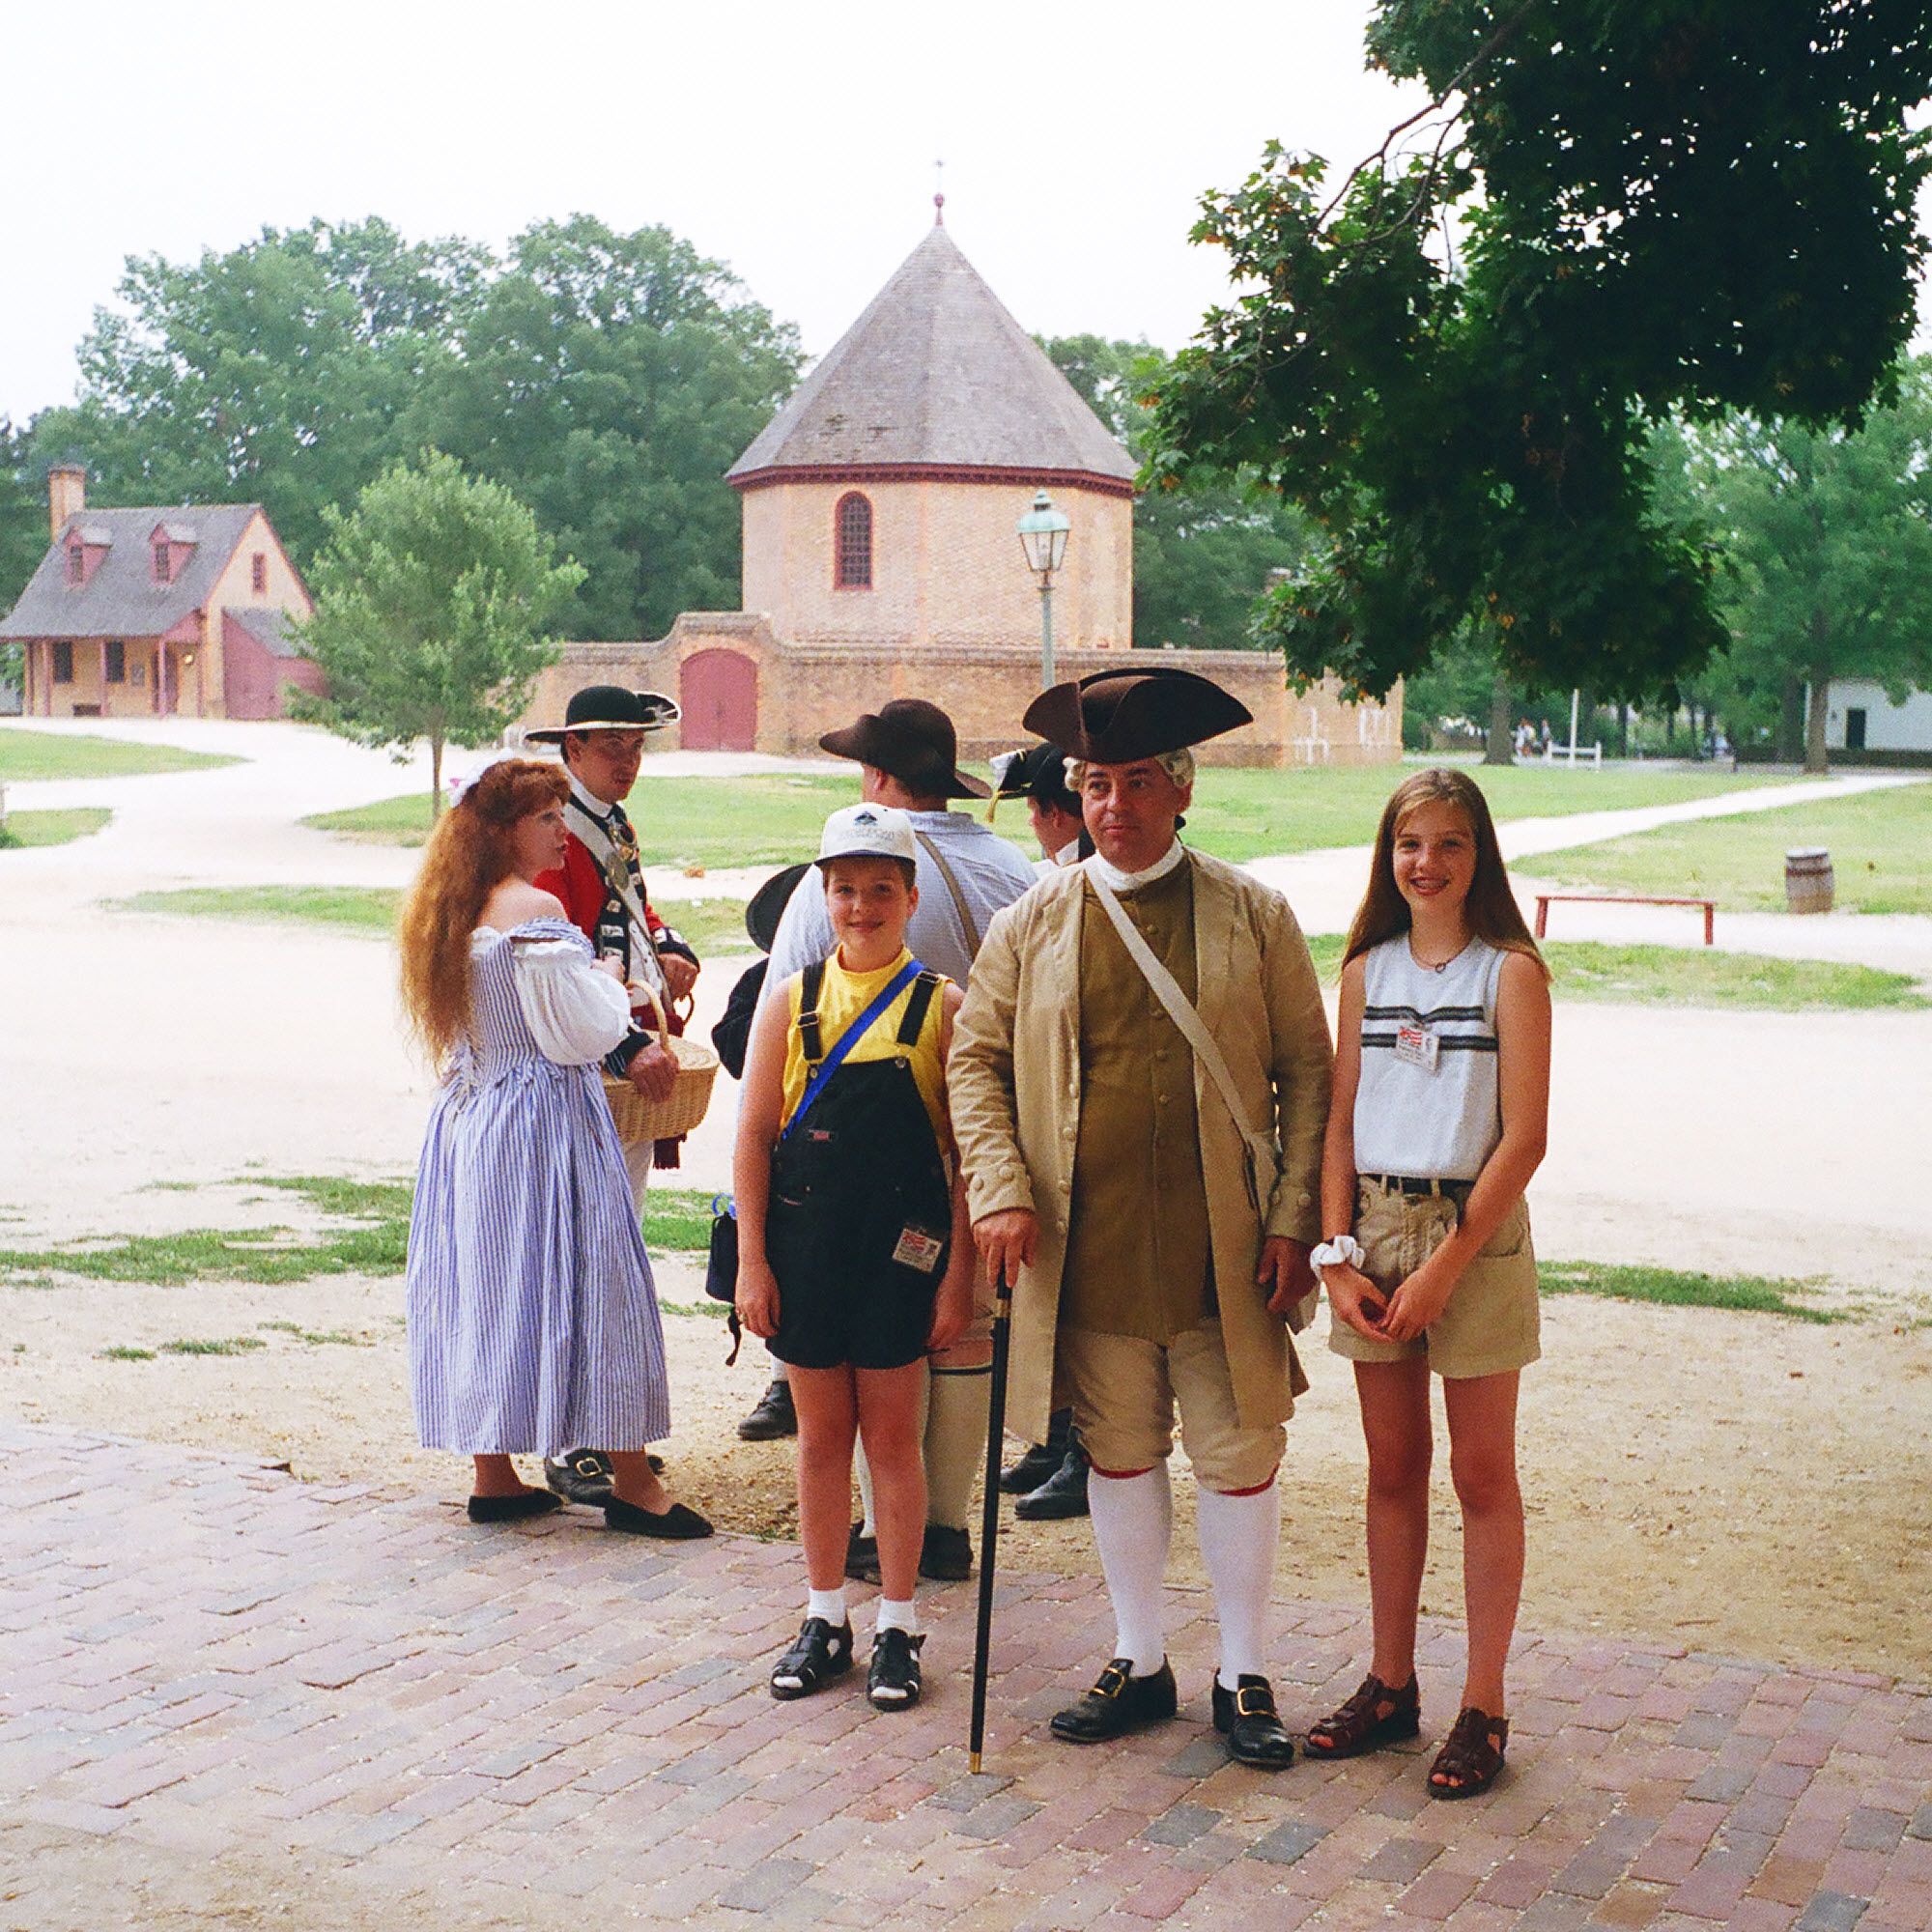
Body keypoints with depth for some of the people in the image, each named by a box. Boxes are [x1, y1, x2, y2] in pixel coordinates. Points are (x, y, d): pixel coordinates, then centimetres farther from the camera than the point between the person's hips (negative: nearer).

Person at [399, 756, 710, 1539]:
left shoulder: (453, 911, 8)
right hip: (543, 1121, -9)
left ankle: (493, 1475, 17)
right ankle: (631, 1482, 4)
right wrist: (609, 980, 3)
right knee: (590, 1285, -1)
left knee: (481, 1285, 11)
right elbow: (581, 1032, -17)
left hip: (469, 1116, 9)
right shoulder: (534, 911, -17)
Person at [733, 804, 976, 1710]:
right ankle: (825, 1618, 23)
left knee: (891, 1434, 5)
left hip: (900, 1247, -2)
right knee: (821, 1433, 11)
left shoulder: (941, 1007, -2)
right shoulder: (792, 1002, 4)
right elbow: (755, 1135, 5)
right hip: (804, 1241, 2)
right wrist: (751, 1259, -1)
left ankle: (897, 1626, 18)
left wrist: (958, 1274, -6)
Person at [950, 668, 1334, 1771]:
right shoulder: (1032, 924, 5)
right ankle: (1140, 1666, 28)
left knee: (1240, 1461, 5)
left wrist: (1295, 1221, -5)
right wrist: (1001, 1191, -5)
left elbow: (1307, 1073, 3)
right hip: (1088, 1255, 2)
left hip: (1222, 1255, -1)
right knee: (1120, 1459, 13)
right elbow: (977, 1060, 9)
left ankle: (1245, 1678, 21)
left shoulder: (1255, 916, 1)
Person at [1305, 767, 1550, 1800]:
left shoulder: (1511, 973, -6)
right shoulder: (1367, 970, 8)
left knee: (1482, 1476, 4)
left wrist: (1443, 1267, -14)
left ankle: (1483, 1706, 13)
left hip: (1474, 1233, -4)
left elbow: (1523, 1140, -11)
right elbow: (1340, 1122, 8)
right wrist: (1337, 1257, -2)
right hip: (1376, 1231, 4)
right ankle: (1391, 1684, 23)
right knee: (1392, 1470, 12)